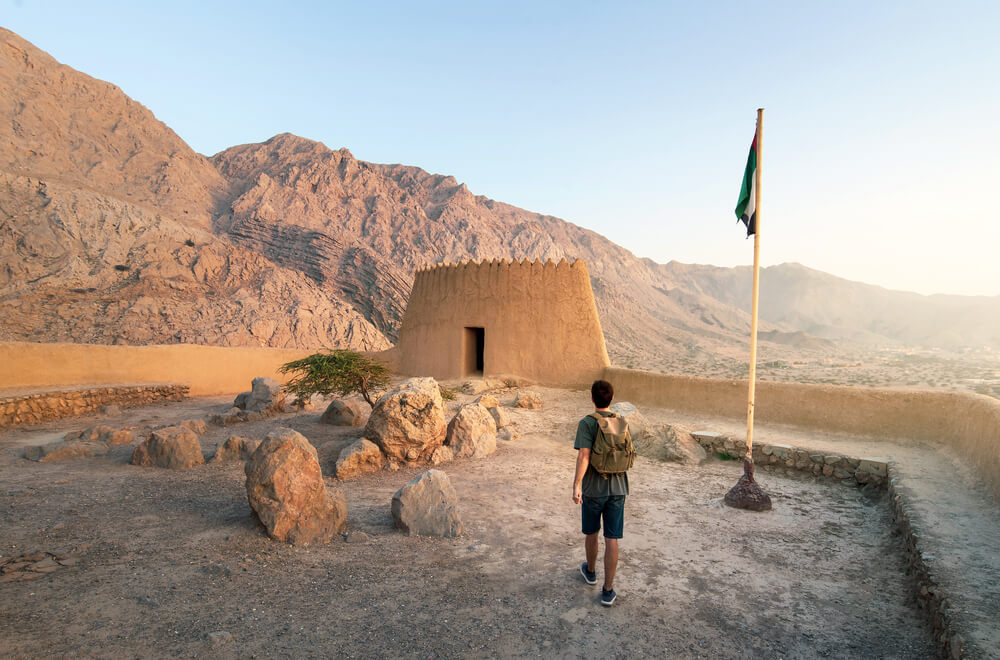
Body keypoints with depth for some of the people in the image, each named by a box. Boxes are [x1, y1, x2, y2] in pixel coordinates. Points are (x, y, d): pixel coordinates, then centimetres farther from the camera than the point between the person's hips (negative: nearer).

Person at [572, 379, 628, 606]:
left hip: (593, 489, -2)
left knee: (591, 532, 19)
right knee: (611, 539, 6)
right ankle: (608, 590, 9)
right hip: (617, 489, 3)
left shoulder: (586, 423, -13)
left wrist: (576, 486, -24)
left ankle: (590, 571, 40)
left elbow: (583, 455, -23)